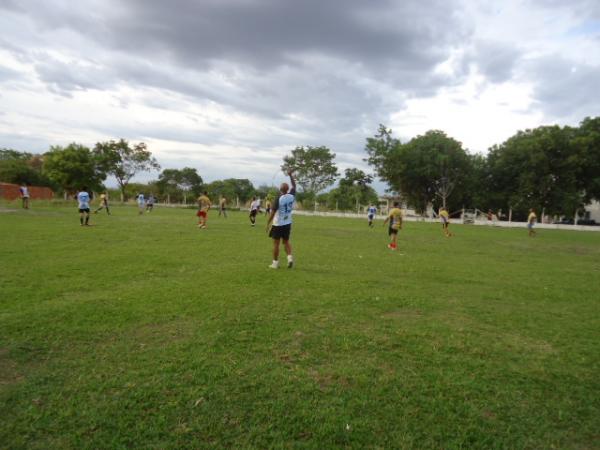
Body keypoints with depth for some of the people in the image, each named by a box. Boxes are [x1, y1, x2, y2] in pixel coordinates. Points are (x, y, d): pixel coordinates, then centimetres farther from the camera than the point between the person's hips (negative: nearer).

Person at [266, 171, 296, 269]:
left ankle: (275, 263, 10)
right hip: (287, 224, 5)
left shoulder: (278, 199, -17)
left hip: (278, 224, -4)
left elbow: (273, 213, -15)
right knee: (286, 242, 18)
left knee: (276, 243, 5)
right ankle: (290, 257, -1)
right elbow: (294, 186, 15)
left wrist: (268, 224, -8)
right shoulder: (291, 196, -4)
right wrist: (290, 175, 13)